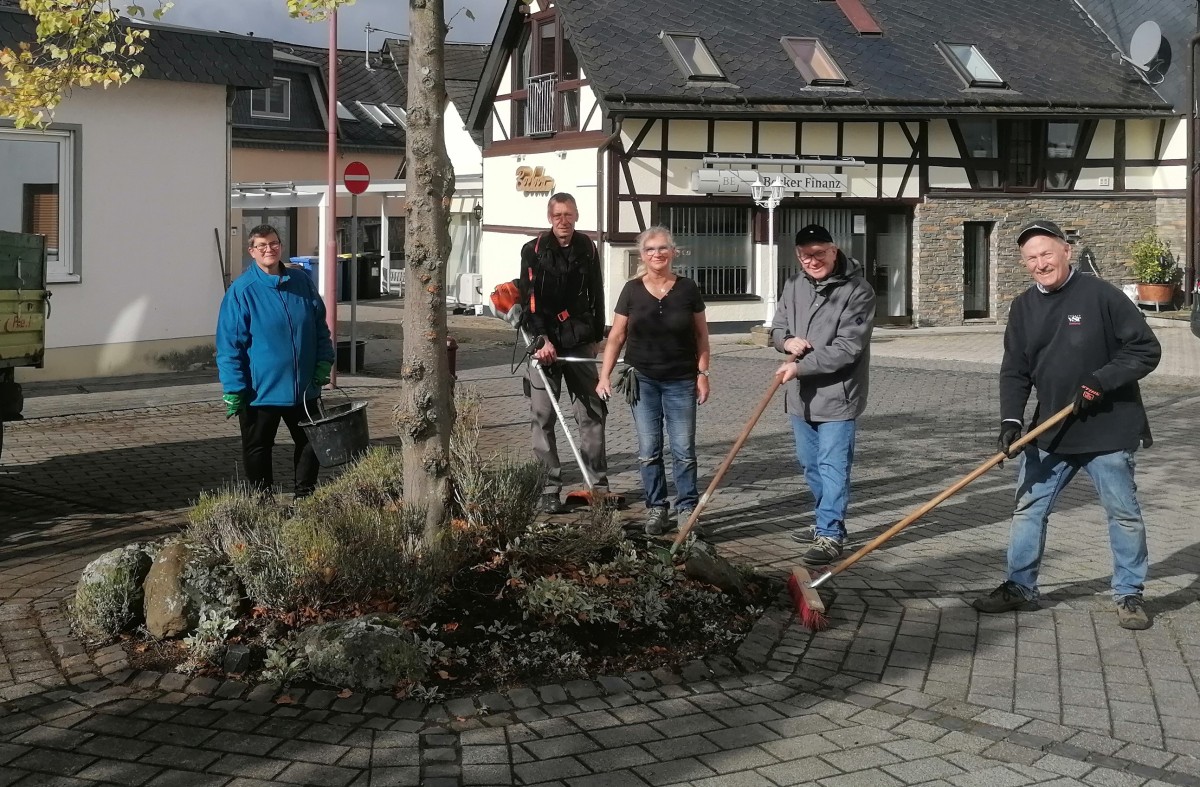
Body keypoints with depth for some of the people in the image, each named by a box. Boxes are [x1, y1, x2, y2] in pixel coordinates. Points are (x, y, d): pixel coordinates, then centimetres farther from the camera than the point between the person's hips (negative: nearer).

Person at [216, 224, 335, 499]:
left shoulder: (302, 282, 2)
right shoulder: (242, 291, -10)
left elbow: (320, 326, 13)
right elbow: (229, 344, -10)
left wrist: (323, 361, 2)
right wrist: (233, 389, -14)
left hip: (304, 388, 4)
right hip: (261, 390, -4)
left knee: (311, 442, 14)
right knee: (258, 449, 9)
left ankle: (305, 496, 31)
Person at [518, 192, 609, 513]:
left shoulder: (587, 249, 9)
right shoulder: (534, 251, -3)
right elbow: (529, 300, -9)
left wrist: (597, 336, 13)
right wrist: (541, 340, -18)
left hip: (580, 342, 3)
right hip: (543, 343, -3)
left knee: (593, 413, 5)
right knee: (543, 417, -1)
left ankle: (599, 483, 14)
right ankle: (550, 490, 4)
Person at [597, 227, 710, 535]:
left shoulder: (687, 289, -1)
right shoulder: (632, 290, 0)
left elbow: (701, 335, 5)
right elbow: (616, 336, 4)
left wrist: (702, 374, 0)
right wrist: (605, 375, -2)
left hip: (680, 382, -1)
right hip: (643, 379, 1)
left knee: (684, 450, 0)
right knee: (649, 450, 5)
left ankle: (687, 509, 10)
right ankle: (655, 509, 15)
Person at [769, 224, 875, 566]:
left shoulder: (858, 291, -15)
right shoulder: (794, 285, 7)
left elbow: (846, 348, -20)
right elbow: (777, 328, 16)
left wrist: (801, 367, -22)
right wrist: (787, 341, -8)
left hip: (837, 396, -7)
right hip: (801, 396, 7)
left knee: (832, 467, -4)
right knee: (809, 464, 18)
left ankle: (830, 535, 2)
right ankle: (827, 522, 33)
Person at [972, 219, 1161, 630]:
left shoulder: (1100, 295, -12)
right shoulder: (1023, 307, 4)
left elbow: (1146, 349, -10)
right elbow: (1014, 370, 3)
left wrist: (1102, 381, -20)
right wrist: (1011, 420, -10)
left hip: (1108, 430, -5)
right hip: (1050, 432, 5)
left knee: (1124, 513, 4)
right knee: (1028, 509, 10)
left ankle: (1129, 594, 17)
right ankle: (1020, 586, 23)